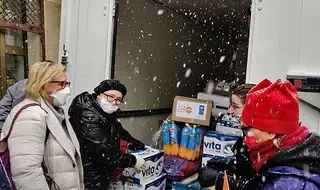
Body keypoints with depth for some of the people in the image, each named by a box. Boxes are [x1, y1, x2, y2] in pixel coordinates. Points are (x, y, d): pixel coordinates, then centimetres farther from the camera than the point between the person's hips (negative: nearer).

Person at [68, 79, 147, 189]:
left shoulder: (107, 114, 5)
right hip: (88, 180, -9)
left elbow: (119, 132, 19)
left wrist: (141, 146, 15)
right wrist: (133, 161, -18)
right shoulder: (87, 115, -25)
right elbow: (103, 152, -28)